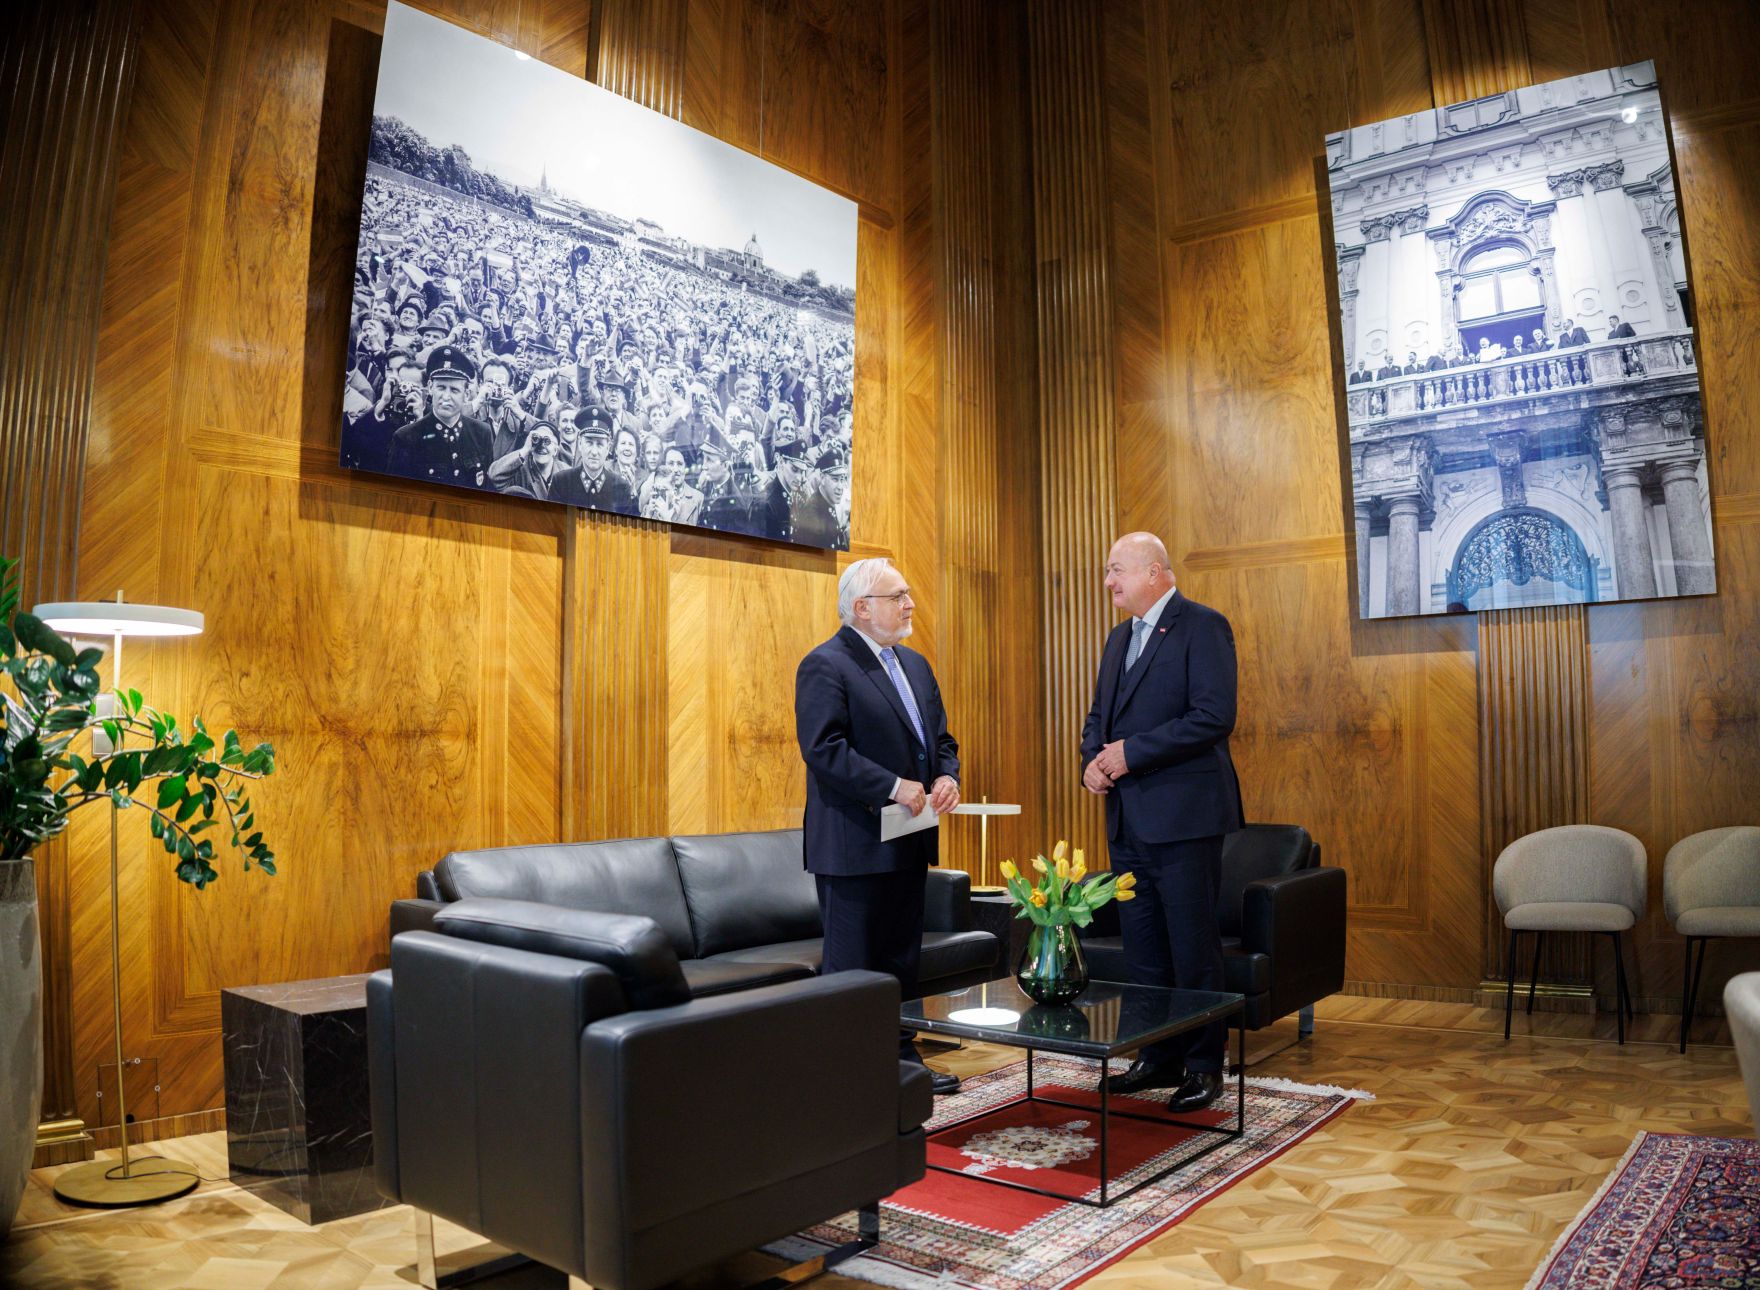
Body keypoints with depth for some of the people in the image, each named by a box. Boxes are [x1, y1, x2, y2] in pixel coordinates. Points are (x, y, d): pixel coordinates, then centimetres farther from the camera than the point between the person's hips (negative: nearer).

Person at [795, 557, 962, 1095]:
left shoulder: (915, 664, 16)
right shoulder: (825, 666, -11)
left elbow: (941, 738, 19)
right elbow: (824, 748, -21)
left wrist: (947, 776, -2)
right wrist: (893, 786, -23)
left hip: (907, 844, 8)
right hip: (854, 844, -8)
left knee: (902, 958, 16)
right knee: (851, 964, 0)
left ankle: (900, 1055, 28)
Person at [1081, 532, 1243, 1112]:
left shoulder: (1201, 626, -8)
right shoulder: (1119, 639, 18)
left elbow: (1214, 715, -18)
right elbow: (1099, 717, 22)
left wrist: (1131, 753, -18)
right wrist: (1092, 763, 1)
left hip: (1183, 817, -8)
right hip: (1127, 819, 8)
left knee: (1193, 949, 0)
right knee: (1143, 950, 14)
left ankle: (1204, 1065, 14)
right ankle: (1158, 1057, 26)